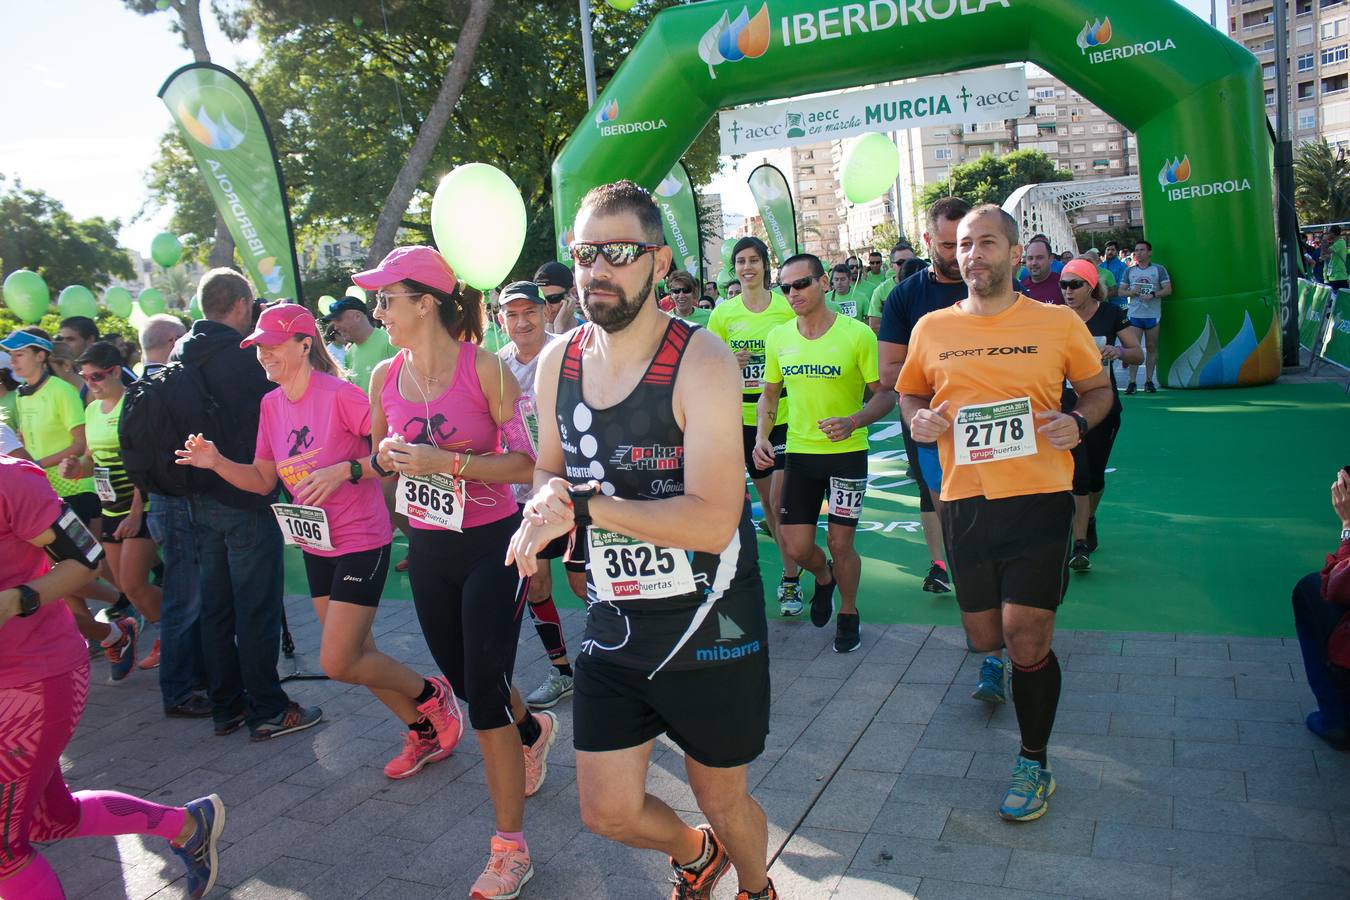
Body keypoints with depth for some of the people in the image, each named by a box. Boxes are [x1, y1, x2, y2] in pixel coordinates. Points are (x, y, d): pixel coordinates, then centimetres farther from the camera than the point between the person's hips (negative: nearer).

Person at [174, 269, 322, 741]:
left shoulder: (180, 355, 8)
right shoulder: (244, 354, -16)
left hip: (201, 499, 8)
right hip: (247, 498, -8)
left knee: (215, 605, 13)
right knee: (257, 608, 0)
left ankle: (226, 707, 23)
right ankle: (267, 710, 7)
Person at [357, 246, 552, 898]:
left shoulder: (485, 368, -14)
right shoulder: (385, 378, 1)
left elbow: (527, 461, -15)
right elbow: (381, 458, 15)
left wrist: (447, 462, -24)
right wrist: (385, 457, -8)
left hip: (491, 545, -6)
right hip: (427, 549, 6)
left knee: (485, 692, -5)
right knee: (462, 678, 20)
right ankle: (532, 731, 53)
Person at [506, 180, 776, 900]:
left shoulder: (700, 362, -19)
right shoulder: (556, 362, 0)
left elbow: (713, 520, -27)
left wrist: (584, 504, -26)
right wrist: (546, 500, -10)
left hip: (709, 627, -5)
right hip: (612, 624, 5)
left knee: (721, 800, 16)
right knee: (608, 812, 12)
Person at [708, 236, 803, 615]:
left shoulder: (788, 307, -4)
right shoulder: (723, 313, 2)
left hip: (785, 415, -3)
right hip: (745, 417, 3)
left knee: (780, 501, -8)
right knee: (766, 499, 12)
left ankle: (790, 580, 7)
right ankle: (793, 564, 31)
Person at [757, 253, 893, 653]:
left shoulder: (857, 334, -11)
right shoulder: (778, 337, 2)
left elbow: (886, 394, -7)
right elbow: (770, 394, 14)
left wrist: (853, 421, -24)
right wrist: (762, 435, -1)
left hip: (847, 453, -3)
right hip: (799, 452, 3)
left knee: (840, 544, 2)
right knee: (797, 548, 3)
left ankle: (849, 612, 29)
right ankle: (824, 578, 39)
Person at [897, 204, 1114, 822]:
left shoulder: (1058, 323, -1)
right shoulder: (931, 329, 5)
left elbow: (1098, 388, 12)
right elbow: (909, 393, 19)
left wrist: (1079, 421, -10)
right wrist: (918, 420, -4)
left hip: (1038, 497, -2)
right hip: (964, 500, 3)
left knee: (1027, 638, -4)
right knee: (984, 634, 12)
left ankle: (1034, 763, 18)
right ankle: (996, 654, 52)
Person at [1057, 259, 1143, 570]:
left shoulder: (1111, 314, -2)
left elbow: (1139, 354, 2)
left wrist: (1119, 351, -20)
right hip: (1068, 404, -1)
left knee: (1096, 474, 11)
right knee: (1078, 474, -11)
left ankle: (1089, 520, 40)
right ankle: (1080, 545, -6)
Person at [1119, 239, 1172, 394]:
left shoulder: (1158, 269, 5)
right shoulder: (1129, 271, 12)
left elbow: (1168, 290, 0)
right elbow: (1121, 291, 10)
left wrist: (1153, 295, -16)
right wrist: (1131, 292, -10)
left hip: (1153, 315, -1)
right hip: (1134, 315, 1)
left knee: (1151, 348, 4)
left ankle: (1149, 381, 11)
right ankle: (1131, 382, -5)